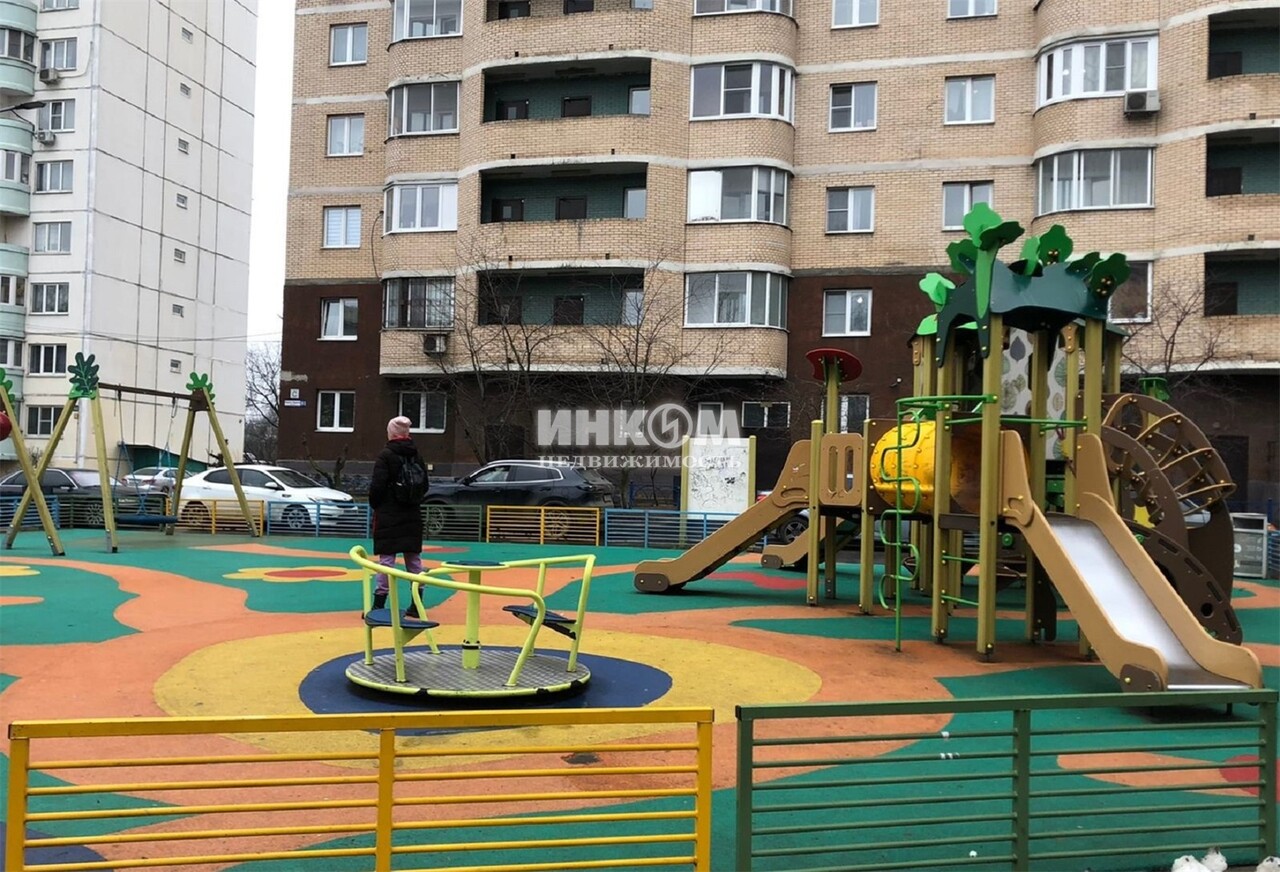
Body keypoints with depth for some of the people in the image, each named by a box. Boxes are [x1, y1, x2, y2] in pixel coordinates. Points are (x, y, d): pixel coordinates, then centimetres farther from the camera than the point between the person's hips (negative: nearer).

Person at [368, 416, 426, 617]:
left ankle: (379, 603, -2)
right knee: (414, 558, 10)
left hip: (389, 515, -5)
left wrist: (374, 505, 2)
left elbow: (377, 486, -14)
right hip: (412, 515, 5)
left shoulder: (386, 456, -11)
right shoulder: (416, 456, 7)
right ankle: (416, 604, 14)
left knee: (386, 557, -3)